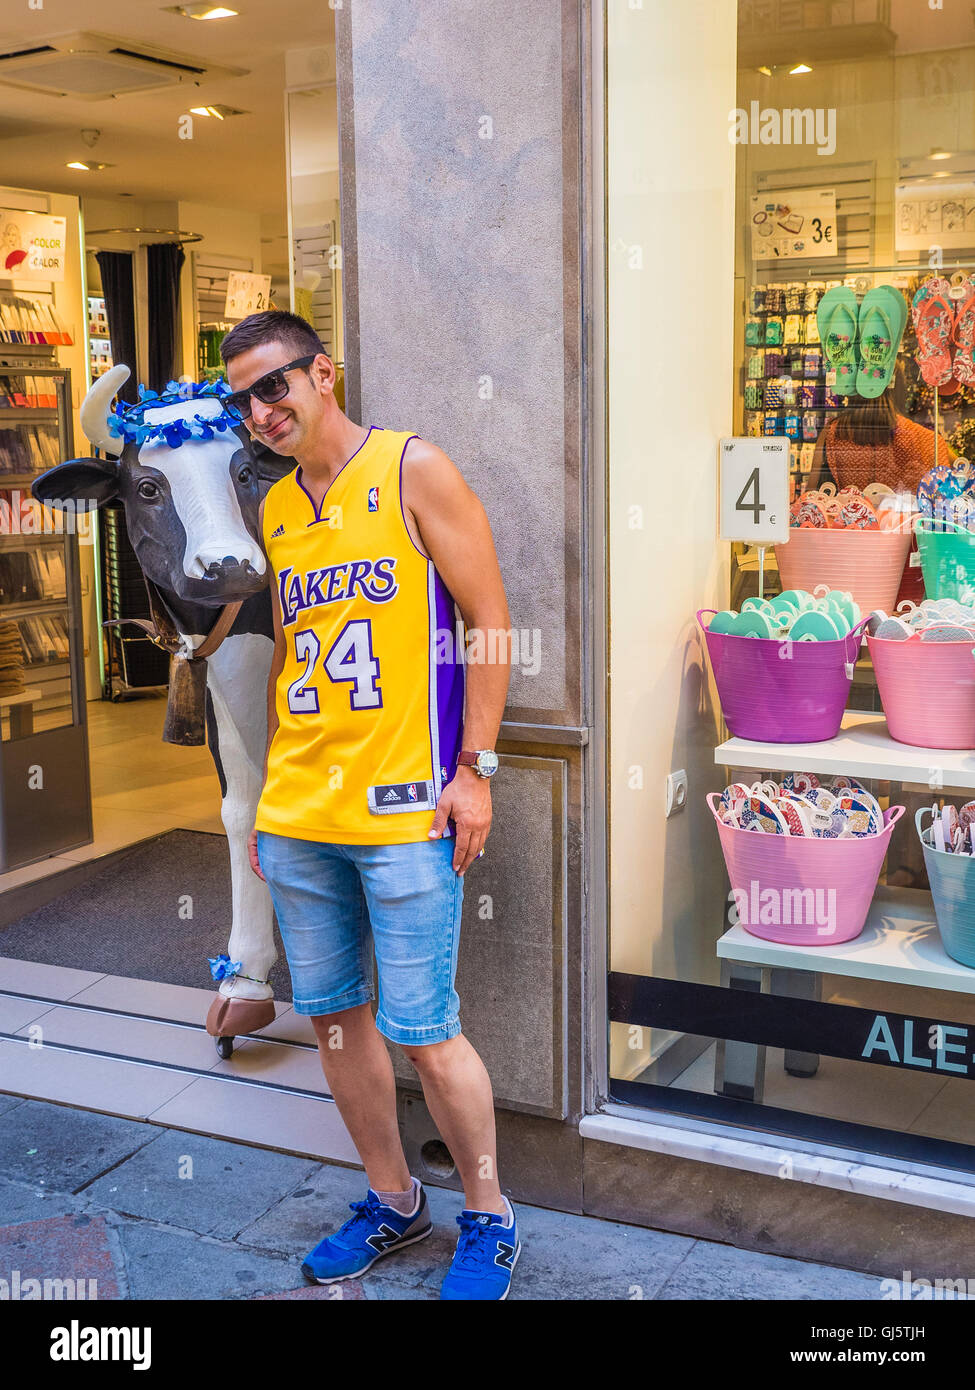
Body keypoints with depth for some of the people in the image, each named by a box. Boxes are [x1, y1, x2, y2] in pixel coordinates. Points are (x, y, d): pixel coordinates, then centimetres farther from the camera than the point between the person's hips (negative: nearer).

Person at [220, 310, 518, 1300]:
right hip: (298, 816, 7)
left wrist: (475, 767, -11)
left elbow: (488, 619, -6)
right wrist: (269, 791, 17)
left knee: (422, 1031, -3)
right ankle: (393, 1201, 31)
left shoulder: (411, 469, -4)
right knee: (331, 1014, 12)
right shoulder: (276, 508, 14)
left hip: (402, 812, -6)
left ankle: (488, 1220, 18)